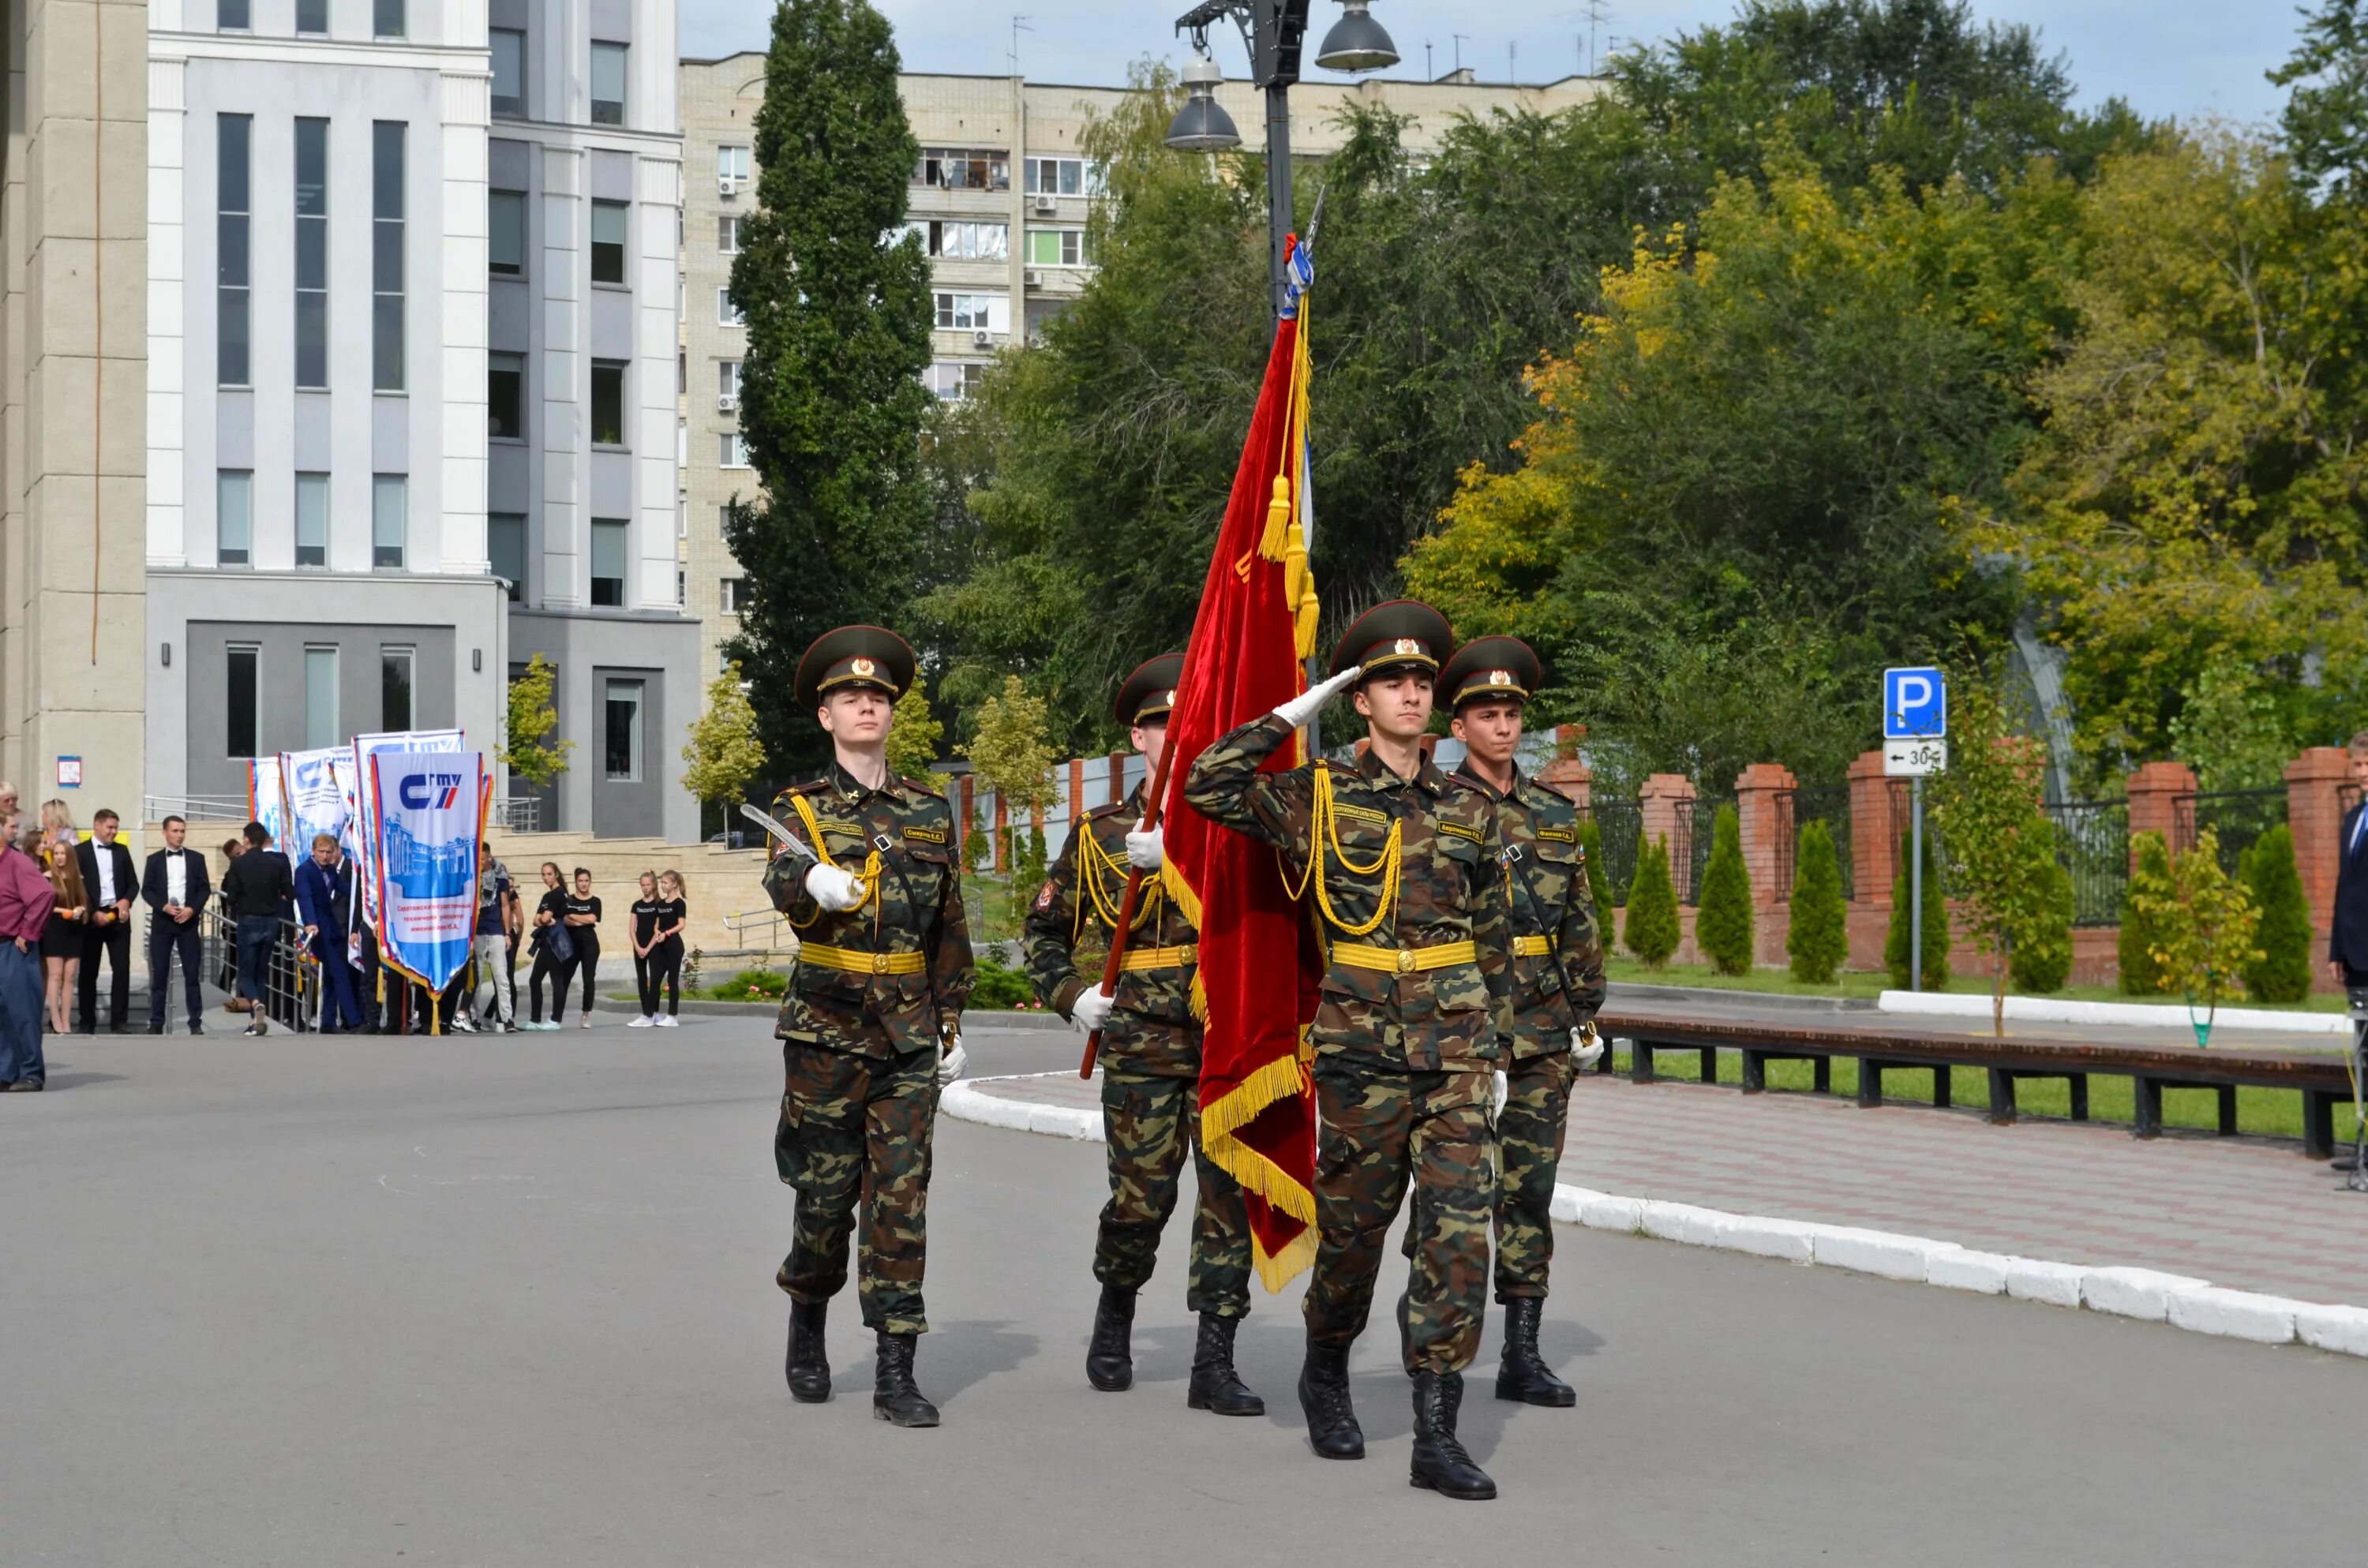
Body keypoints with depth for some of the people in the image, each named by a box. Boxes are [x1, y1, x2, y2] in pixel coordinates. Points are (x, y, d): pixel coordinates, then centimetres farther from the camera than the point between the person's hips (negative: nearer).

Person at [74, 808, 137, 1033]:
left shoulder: (122, 850, 11)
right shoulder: (80, 851, -1)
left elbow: (132, 883, 13)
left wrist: (127, 900, -7)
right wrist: (93, 913, -12)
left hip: (118, 915, 3)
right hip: (91, 917, -3)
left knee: (122, 968, -3)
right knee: (88, 971, 4)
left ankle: (118, 1021, 1)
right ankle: (87, 1021, 11)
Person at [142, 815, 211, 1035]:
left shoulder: (196, 858, 7)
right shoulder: (154, 860, 7)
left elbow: (204, 889, 4)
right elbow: (146, 890, 1)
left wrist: (192, 909, -12)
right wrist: (164, 907, -14)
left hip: (188, 921, 0)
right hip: (162, 922, 0)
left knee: (192, 973, -1)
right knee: (159, 974, 1)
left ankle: (196, 1022, 2)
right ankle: (156, 1022, 4)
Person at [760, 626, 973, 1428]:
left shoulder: (929, 810, 10)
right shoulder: (801, 808, 1)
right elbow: (782, 881, -21)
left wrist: (952, 1021, 13)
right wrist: (814, 884, -44)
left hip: (910, 1037, 2)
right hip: (826, 1030, -2)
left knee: (902, 1198, -3)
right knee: (825, 1194, 3)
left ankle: (896, 1374, -2)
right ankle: (807, 1324, 30)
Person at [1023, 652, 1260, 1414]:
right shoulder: (1099, 834, 10)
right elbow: (1045, 928, 21)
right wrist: (1071, 994, 4)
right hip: (1141, 1044, -1)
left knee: (1230, 1194, -4)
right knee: (1141, 1198, 0)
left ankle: (1214, 1364, 2)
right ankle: (1116, 1312, 29)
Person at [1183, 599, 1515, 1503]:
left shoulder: (1467, 813, 12)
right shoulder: (1316, 799, 3)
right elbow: (1210, 785, -10)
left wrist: (1492, 1037, 14)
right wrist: (1291, 716, -3)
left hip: (1454, 1051, 2)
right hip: (1362, 1046, -2)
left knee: (1459, 1230, -8)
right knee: (1353, 1226, 7)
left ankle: (1435, 1434, -7)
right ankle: (1326, 1377, 34)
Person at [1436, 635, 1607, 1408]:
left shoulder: (1553, 813, 13)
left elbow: (1581, 923, 16)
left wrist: (1586, 1014, 12)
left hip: (1543, 1030, 4)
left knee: (1531, 1187, 3)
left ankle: (1522, 1356, 5)